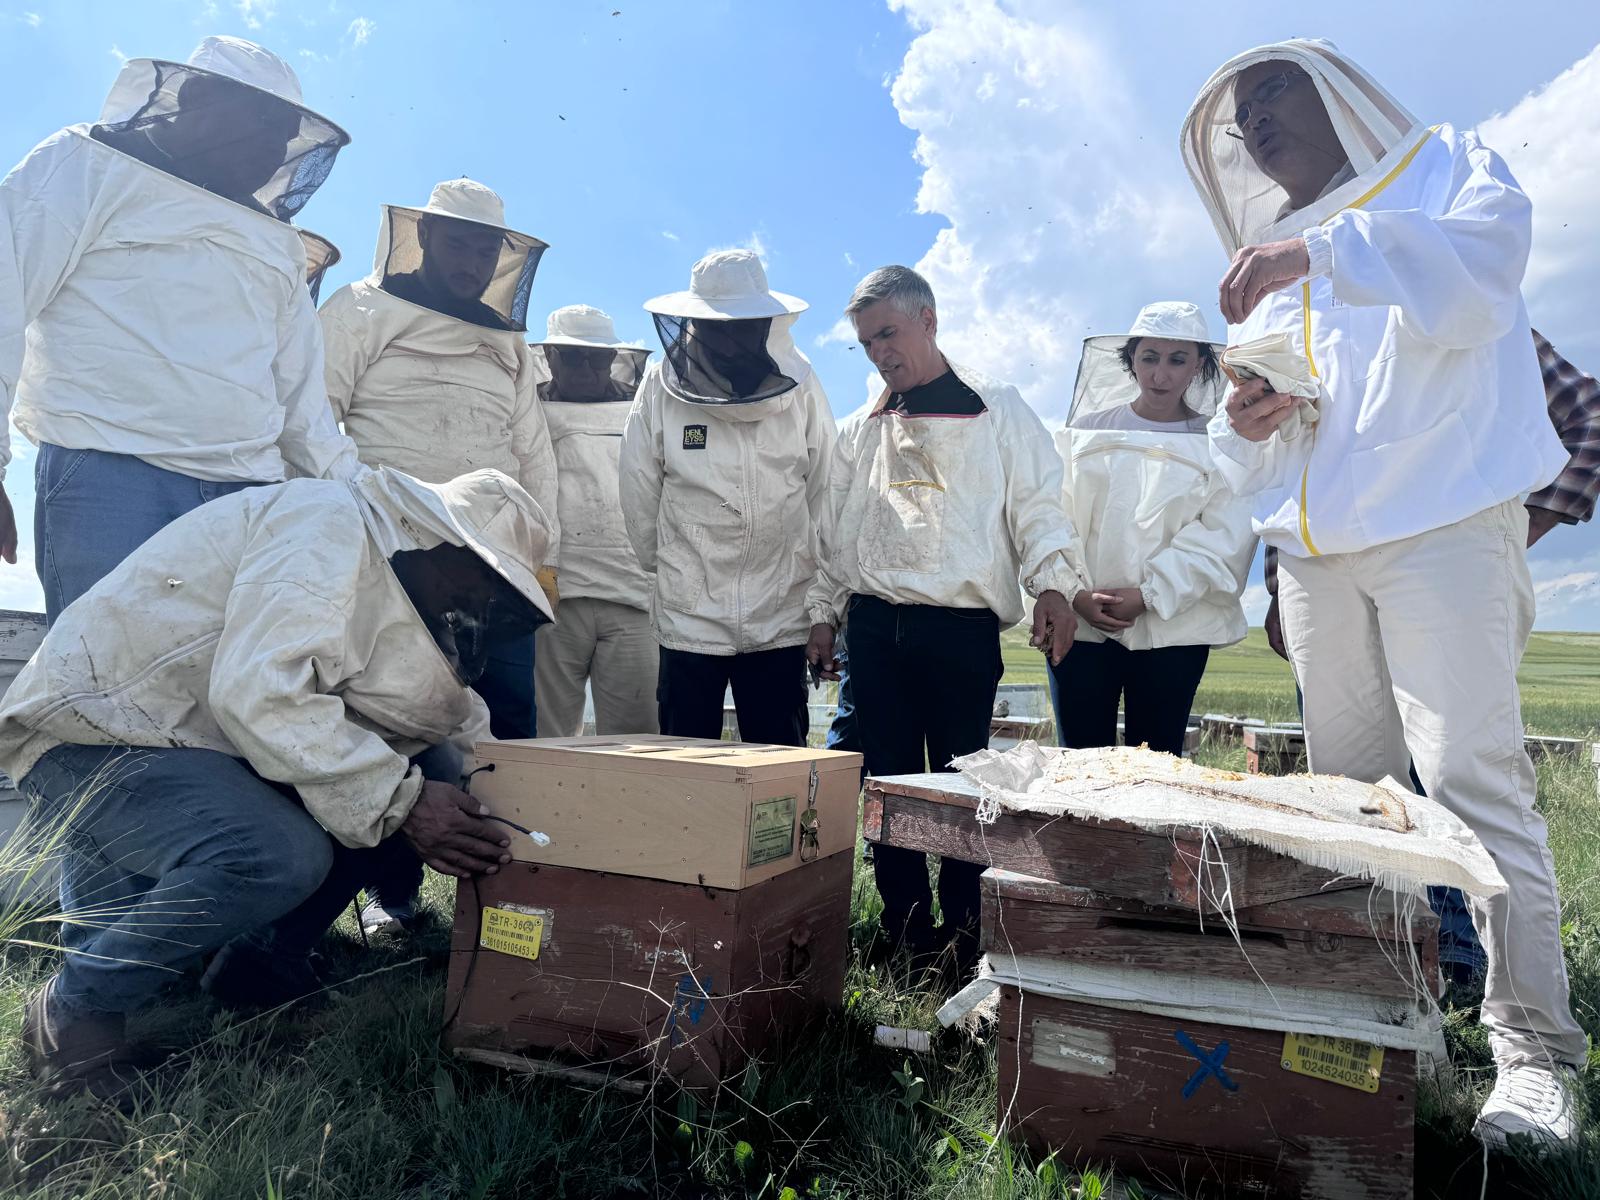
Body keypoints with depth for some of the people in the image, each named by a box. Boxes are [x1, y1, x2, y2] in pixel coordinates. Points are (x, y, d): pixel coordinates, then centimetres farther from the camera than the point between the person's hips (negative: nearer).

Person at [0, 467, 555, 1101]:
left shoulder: (384, 568, 11)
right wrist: (399, 802, -29)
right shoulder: (330, 523, -20)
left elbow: (447, 712, 11)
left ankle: (256, 964, 9)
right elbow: (257, 693, -32)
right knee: (280, 855, -32)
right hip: (86, 738, -9)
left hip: (191, 743, 10)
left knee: (392, 785, 0)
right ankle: (73, 1009, -7)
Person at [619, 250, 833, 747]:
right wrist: (665, 564, 10)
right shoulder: (662, 386, -3)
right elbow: (639, 491, 3)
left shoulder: (799, 384, -1)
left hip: (781, 617, 1)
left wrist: (801, 566, 8)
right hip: (688, 616, 0)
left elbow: (823, 488, 6)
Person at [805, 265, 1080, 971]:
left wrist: (1053, 582, -13)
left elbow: (1036, 503, 2)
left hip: (962, 625, -4)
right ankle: (906, 932, 16)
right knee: (888, 781, 5)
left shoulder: (995, 408, 8)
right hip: (873, 625, 4)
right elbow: (835, 529, 20)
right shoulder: (864, 429, 18)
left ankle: (967, 933, 10)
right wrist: (823, 611, 14)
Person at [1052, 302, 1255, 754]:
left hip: (1171, 630, 0)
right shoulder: (1088, 430, 10)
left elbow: (1224, 539, -4)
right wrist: (1074, 594, -12)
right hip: (1080, 624, 1)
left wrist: (1149, 594, -14)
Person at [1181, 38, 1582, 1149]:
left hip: (1441, 525, -5)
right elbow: (1245, 466, 20)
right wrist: (1243, 423, -3)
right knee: (1345, 786, 5)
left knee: (1473, 775, -10)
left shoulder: (1449, 164, 11)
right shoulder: (1268, 275, 24)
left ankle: (1534, 1041, 0)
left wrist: (1323, 249, -25)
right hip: (1313, 550, 5)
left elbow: (1480, 276, -14)